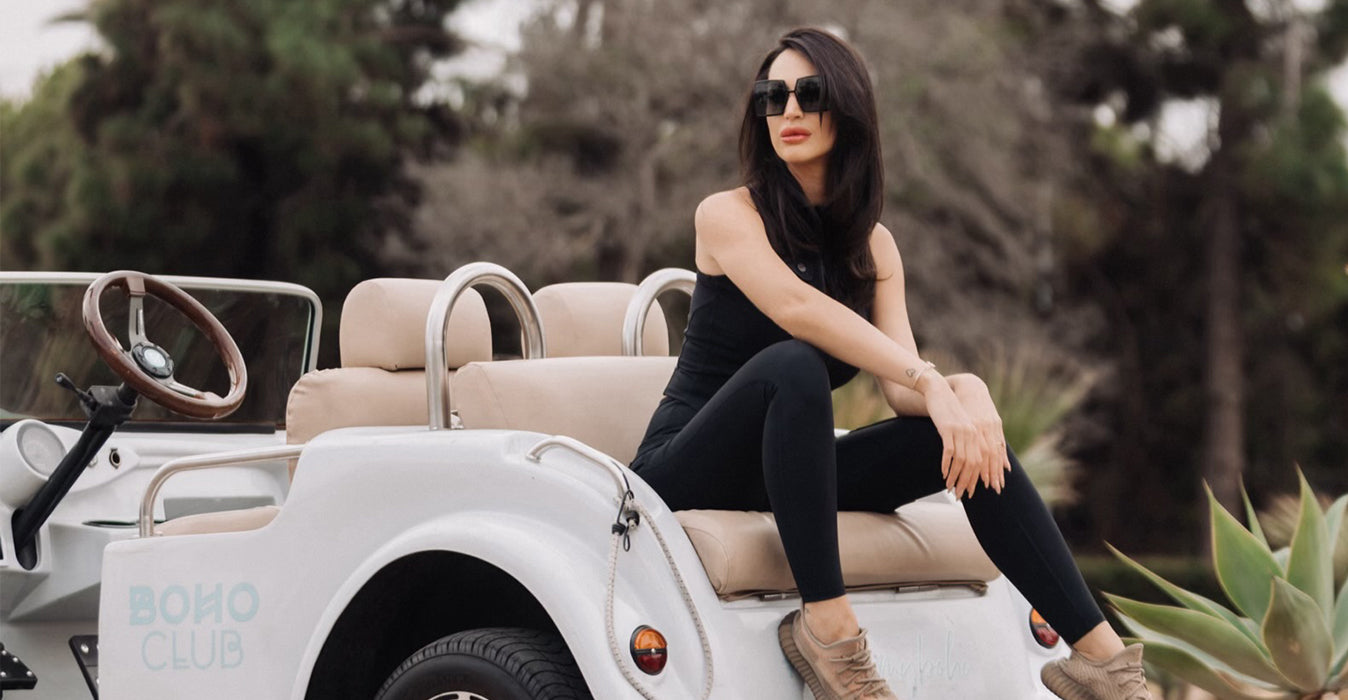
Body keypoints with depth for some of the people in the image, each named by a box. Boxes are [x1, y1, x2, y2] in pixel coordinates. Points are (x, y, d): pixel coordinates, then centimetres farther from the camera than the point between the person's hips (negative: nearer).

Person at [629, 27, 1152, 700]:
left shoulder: (872, 243, 9)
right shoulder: (726, 214, -7)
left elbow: (900, 387, -4)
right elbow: (794, 306, -27)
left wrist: (962, 391, -27)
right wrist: (928, 381, -35)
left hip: (786, 475, 5)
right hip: (689, 475, -5)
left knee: (964, 432, -15)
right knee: (793, 367, -34)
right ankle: (827, 629, -37)